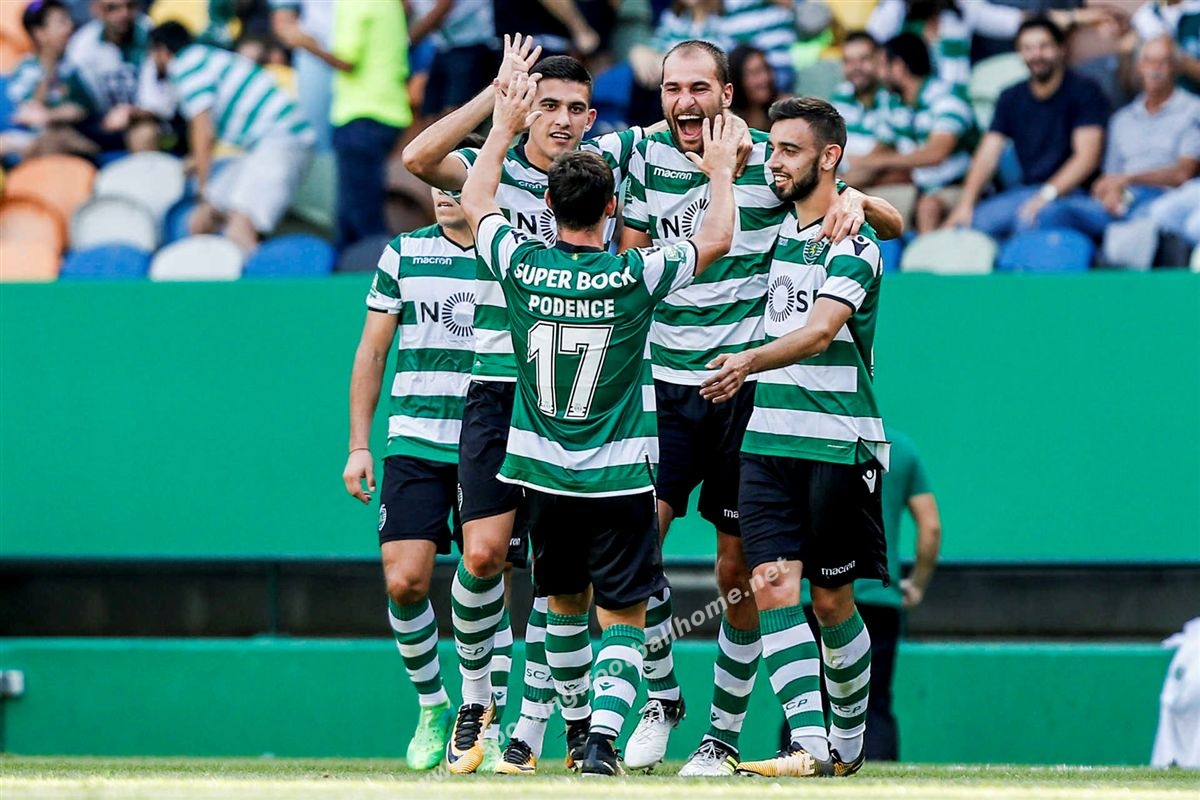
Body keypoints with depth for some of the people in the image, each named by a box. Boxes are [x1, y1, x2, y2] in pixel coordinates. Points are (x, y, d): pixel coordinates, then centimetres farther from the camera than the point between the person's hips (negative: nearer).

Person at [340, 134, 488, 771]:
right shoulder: (404, 254, 7)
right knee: (404, 581, -10)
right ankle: (431, 707, 9)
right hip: (414, 446, 1)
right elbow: (371, 354, 12)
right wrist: (359, 445, 6)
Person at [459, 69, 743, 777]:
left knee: (565, 600, 20)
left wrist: (506, 127, 24)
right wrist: (721, 172, 15)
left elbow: (477, 202, 15)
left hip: (544, 472, 3)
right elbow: (718, 240, 2)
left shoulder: (522, 264, -5)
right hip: (618, 476, -3)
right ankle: (604, 736, -18)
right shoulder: (635, 275, -12)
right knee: (623, 614, -2)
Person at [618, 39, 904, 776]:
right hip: (666, 384, 2)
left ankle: (725, 734, 13)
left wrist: (856, 202, -23)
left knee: (737, 569, 2)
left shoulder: (770, 163, -5)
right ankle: (660, 696, 5)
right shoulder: (649, 156, 5)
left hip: (746, 386, -2)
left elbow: (893, 224, -1)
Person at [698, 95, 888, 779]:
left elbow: (820, 330, -24)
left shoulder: (853, 242, -9)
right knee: (774, 586, -10)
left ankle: (849, 739, 21)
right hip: (770, 439, 6)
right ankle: (811, 744, -16)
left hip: (839, 443, -6)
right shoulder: (781, 231, 13)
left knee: (832, 600, 3)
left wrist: (751, 361, -37)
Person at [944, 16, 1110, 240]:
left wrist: (1046, 195, -23)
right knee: (970, 224, -21)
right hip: (1023, 191, 5)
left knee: (1028, 220, -37)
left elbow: (1086, 156, -11)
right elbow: (987, 154, 6)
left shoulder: (1083, 92, -1)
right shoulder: (1011, 98, 14)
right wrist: (965, 204, -9)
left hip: (1069, 194, -5)